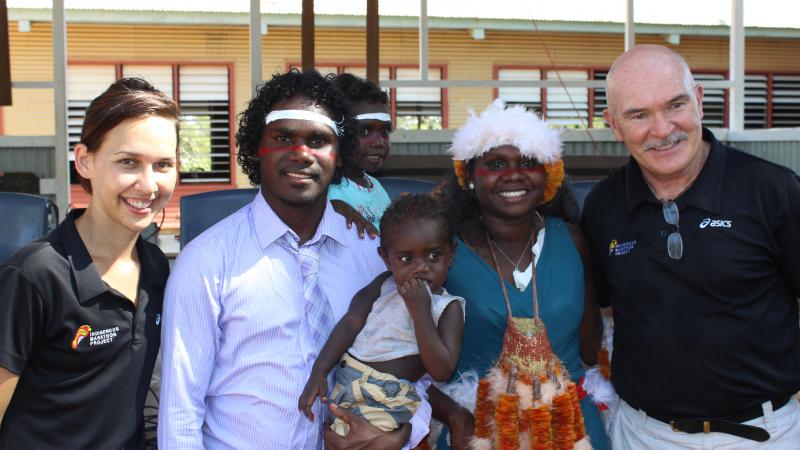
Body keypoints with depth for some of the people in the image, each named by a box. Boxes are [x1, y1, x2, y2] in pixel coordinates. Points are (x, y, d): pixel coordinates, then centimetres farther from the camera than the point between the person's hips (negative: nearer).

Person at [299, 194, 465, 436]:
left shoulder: (449, 308, -1)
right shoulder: (384, 285, 9)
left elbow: (442, 371, -12)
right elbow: (351, 323, 3)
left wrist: (420, 310, -16)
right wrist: (319, 372, -9)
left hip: (391, 399, -4)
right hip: (344, 378, 4)